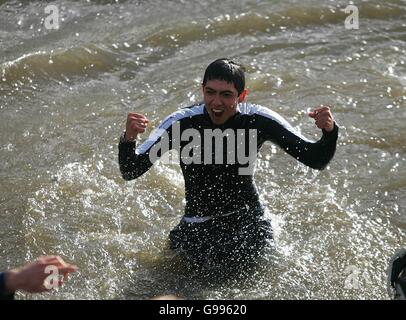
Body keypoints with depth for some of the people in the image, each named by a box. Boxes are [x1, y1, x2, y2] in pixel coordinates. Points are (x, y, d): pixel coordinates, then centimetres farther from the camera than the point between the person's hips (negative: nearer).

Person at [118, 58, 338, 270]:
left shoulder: (259, 121, -14)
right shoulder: (180, 122, -18)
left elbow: (316, 161, -11)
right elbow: (130, 172, -20)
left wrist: (329, 131, -32)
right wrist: (128, 140, -41)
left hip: (249, 222, 0)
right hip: (199, 227, 0)